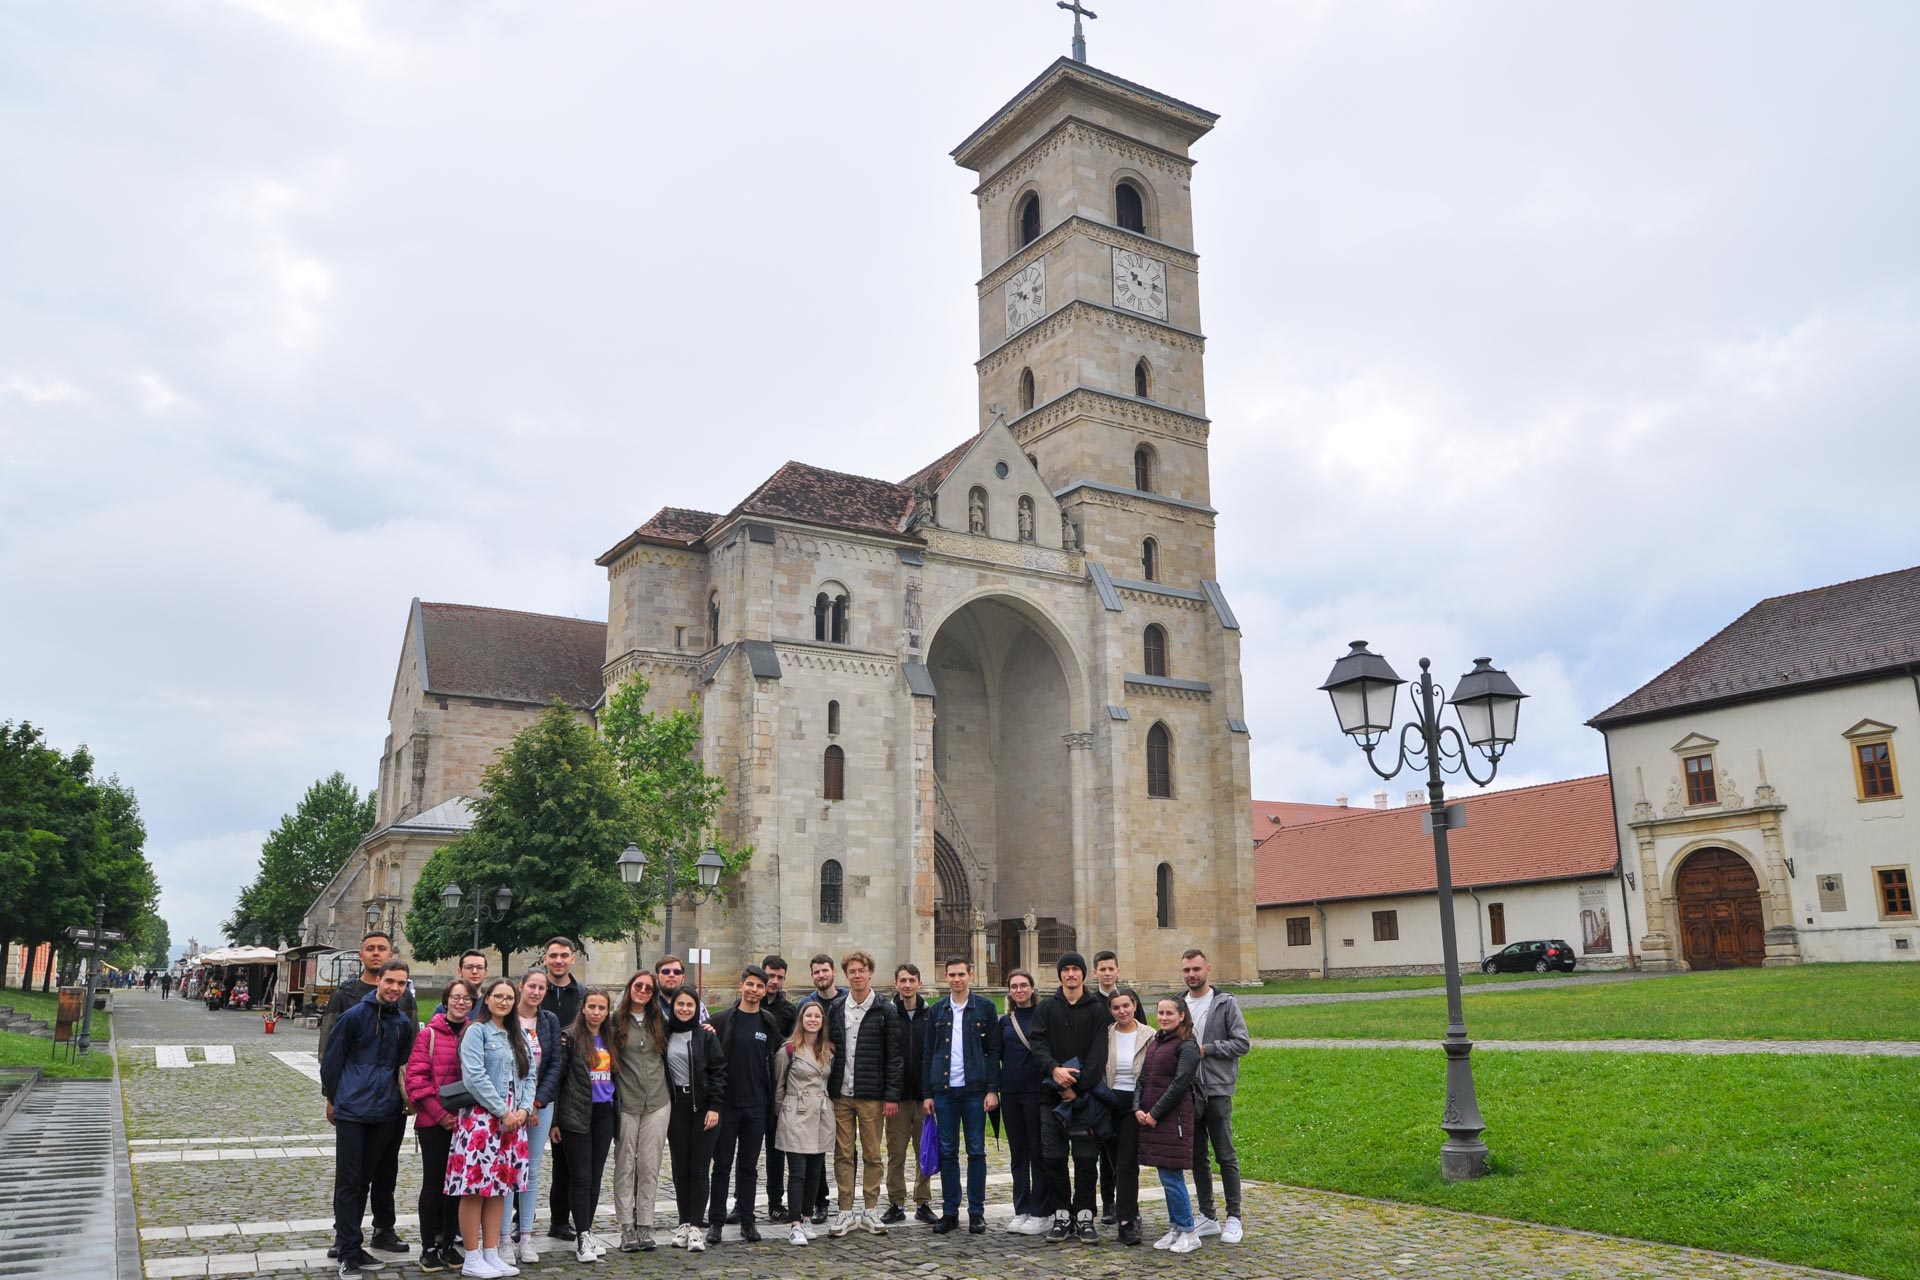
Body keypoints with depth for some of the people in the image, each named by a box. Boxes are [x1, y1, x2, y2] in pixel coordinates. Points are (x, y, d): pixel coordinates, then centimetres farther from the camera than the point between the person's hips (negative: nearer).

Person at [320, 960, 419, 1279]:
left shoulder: (403, 1024, 10)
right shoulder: (353, 1016, -6)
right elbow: (331, 1060, 0)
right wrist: (331, 1099, 5)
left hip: (386, 1113, 4)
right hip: (351, 1111, -4)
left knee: (382, 1176, 10)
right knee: (349, 1182, -1)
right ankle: (349, 1252, 3)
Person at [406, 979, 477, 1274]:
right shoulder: (429, 1034, -6)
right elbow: (415, 1077, -9)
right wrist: (440, 1114, -13)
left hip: (464, 1121, 3)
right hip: (433, 1121, -3)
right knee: (433, 1182, 3)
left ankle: (447, 1243, 24)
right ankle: (428, 1247, 16)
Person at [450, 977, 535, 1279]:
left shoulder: (517, 1036, 16)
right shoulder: (477, 1031, -5)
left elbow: (529, 1076, 13)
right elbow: (474, 1076, -15)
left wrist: (523, 1109, -4)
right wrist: (503, 1112, -15)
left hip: (514, 1120, 7)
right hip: (481, 1118, -7)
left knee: (500, 1186, 9)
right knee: (475, 1187, -4)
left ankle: (492, 1255, 15)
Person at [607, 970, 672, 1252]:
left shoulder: (660, 1023, 11)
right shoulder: (616, 1020, -2)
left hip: (656, 1103, 3)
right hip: (626, 1103, -3)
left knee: (650, 1166, 5)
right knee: (625, 1166, 3)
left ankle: (645, 1225, 12)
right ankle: (626, 1227, 10)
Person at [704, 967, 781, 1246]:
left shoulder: (770, 1022, 5)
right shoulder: (722, 1019, -2)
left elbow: (774, 1061, 11)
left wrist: (771, 1096, 5)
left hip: (756, 1105, 2)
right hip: (726, 1102, -2)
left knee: (749, 1165, 9)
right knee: (722, 1164, 4)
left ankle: (747, 1221, 17)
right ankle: (715, 1221, 13)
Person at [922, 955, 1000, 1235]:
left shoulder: (984, 1007, 2)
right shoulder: (937, 1011, 9)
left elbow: (993, 1050, 0)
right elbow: (929, 1054, 11)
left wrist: (993, 1089, -7)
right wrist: (927, 1093, 6)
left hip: (974, 1089, -2)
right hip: (944, 1090, 2)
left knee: (976, 1151, 2)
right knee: (947, 1151, 5)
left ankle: (976, 1212, 11)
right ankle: (950, 1211, 14)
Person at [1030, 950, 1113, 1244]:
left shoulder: (1097, 1010, 4)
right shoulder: (1047, 1007, 9)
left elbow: (1098, 1054, -4)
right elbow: (1038, 1044, -1)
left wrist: (1078, 1086, -14)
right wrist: (1054, 1069, -19)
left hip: (1086, 1094, -1)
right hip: (1052, 1093, 1)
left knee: (1087, 1158, 0)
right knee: (1053, 1156, 2)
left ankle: (1084, 1215, 11)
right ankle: (1061, 1215, 13)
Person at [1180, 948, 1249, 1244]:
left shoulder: (1225, 1003, -4)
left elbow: (1243, 1043, -8)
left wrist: (1207, 1048, -14)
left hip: (1217, 1091, -5)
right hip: (1188, 1091, 5)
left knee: (1225, 1156, 0)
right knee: (1197, 1157, 11)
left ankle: (1234, 1219, 10)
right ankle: (1207, 1217, 21)